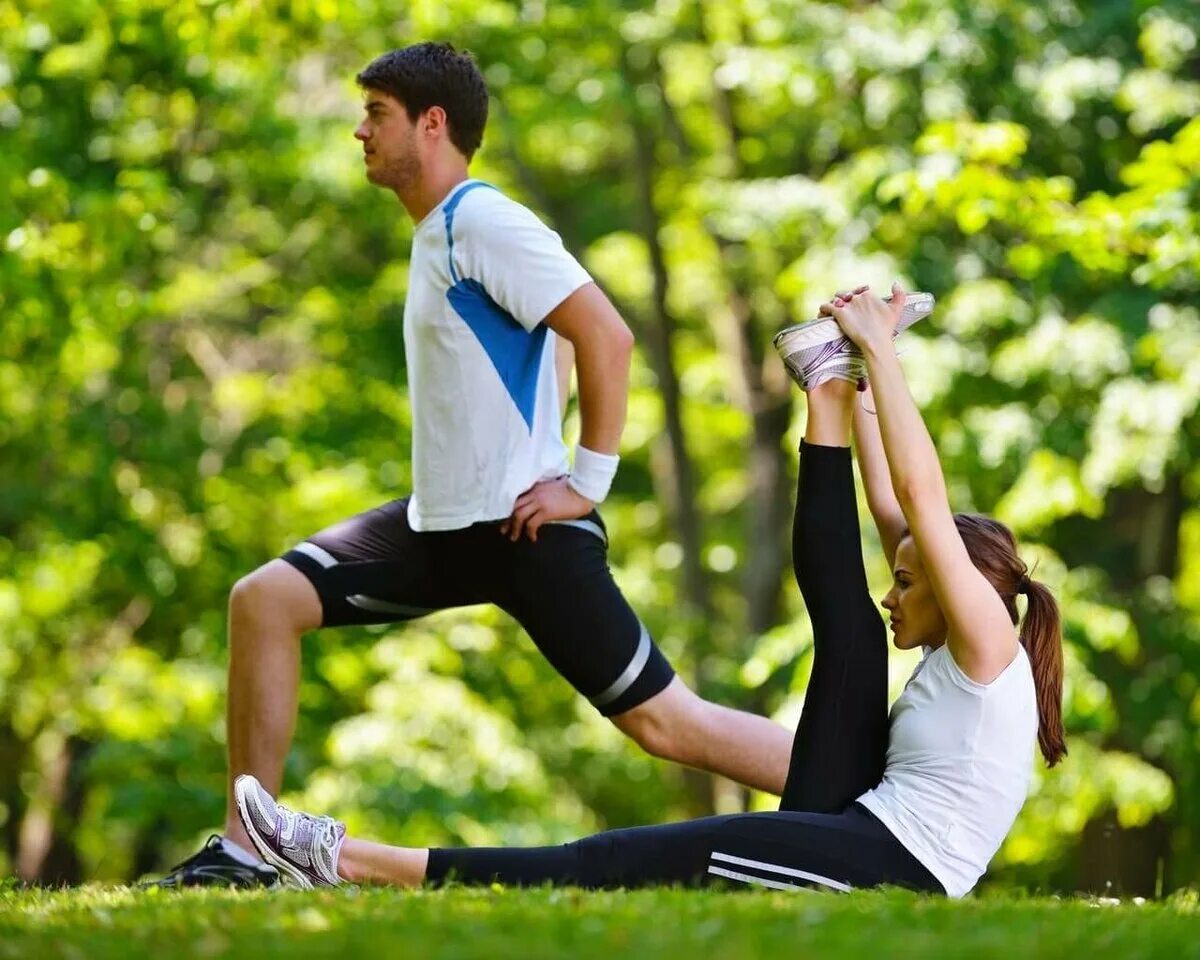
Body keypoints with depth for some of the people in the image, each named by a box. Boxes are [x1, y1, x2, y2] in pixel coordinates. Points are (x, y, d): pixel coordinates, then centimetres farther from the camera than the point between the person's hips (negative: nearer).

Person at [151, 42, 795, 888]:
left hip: (523, 530, -9)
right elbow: (552, 349, 27)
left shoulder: (483, 224, -15)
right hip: (443, 524, 9)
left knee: (662, 719, -9)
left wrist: (587, 481, -20)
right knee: (264, 600, 1)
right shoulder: (440, 233, 14)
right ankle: (244, 850, 3)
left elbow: (607, 336, -23)